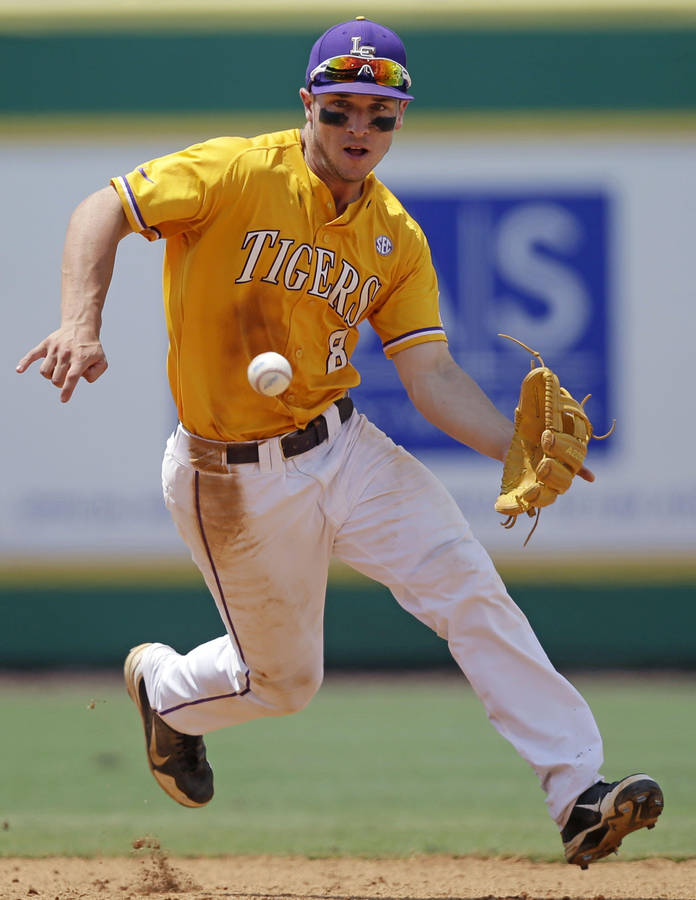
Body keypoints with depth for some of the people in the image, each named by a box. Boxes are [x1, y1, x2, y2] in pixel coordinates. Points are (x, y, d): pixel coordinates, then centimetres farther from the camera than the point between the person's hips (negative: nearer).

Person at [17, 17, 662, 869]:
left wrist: (523, 450, -20)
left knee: (471, 591, -12)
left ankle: (578, 795, -12)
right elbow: (102, 211, -18)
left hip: (344, 447, 4)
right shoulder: (239, 174, -14)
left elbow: (432, 375, -3)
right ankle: (162, 687, 43)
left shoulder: (397, 240, 2)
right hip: (236, 479, -4)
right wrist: (82, 325, -36)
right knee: (284, 679, 9)